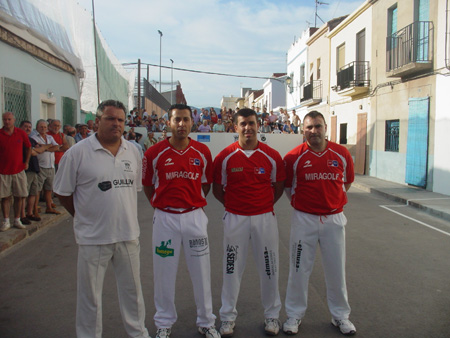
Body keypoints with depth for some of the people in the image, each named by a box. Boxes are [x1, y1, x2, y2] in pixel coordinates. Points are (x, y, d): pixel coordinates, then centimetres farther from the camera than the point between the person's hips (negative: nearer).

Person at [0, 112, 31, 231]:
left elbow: (28, 148, 15)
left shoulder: (21, 133, 2)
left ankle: (17, 220, 16)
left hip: (19, 170, 1)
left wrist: (26, 162, 11)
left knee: (19, 196, 5)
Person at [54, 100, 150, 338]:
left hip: (128, 234, 4)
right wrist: (86, 217, 0)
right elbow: (63, 193, -2)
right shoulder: (78, 153, -9)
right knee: (90, 294, 11)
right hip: (93, 237, -4)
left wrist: (125, 216, 8)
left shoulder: (133, 151, 4)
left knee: (132, 288, 19)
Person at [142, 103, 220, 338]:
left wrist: (194, 204, 5)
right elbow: (147, 185, 6)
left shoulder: (202, 152, 0)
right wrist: (160, 206, 1)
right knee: (164, 272, 10)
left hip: (195, 216, 1)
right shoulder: (154, 153, -4)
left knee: (201, 271, 11)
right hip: (165, 217, -1)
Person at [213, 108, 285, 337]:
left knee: (269, 268, 11)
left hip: (265, 218, 1)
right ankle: (228, 317, 25)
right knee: (232, 268, 9)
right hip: (235, 219, 0)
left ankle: (272, 315, 30)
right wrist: (232, 205, 2)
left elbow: (278, 186, 10)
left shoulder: (272, 156, -2)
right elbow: (217, 188, 5)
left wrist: (265, 205, 6)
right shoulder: (225, 156, -4)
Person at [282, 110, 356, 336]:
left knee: (336, 269, 13)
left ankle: (340, 315, 32)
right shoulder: (293, 156, -7)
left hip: (334, 219, 2)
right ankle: (294, 315, 26)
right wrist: (299, 202, 5)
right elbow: (287, 186, 7)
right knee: (299, 268, 8)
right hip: (304, 219, -1)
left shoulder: (342, 153, -1)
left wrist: (335, 199, 9)